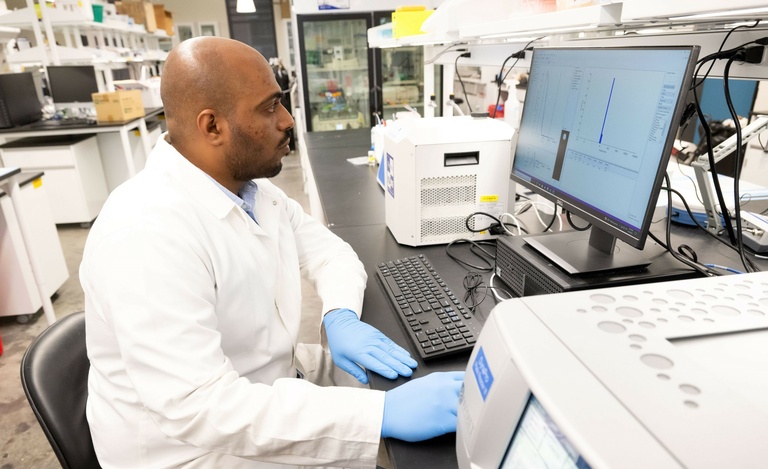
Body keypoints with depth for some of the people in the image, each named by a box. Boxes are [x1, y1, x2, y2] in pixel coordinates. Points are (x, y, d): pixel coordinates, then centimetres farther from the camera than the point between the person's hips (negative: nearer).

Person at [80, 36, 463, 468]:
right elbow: (199, 406, -34)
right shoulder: (148, 231, -29)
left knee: (392, 382, 5)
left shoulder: (252, 186, -2)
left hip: (270, 384, 7)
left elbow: (329, 250, 4)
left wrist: (342, 317, -17)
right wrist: (383, 414, -36)